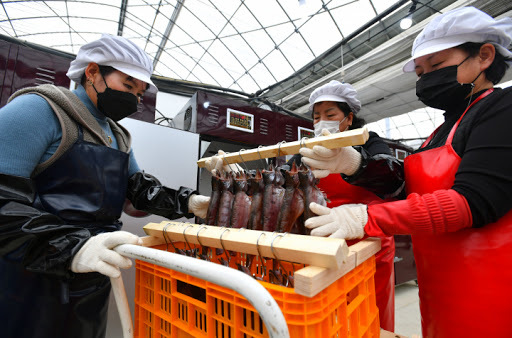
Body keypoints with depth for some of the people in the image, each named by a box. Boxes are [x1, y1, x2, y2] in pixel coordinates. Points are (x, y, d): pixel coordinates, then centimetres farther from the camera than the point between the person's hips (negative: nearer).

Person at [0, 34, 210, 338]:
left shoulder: (120, 137, 13)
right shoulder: (41, 110, -13)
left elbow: (139, 187, 10)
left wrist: (187, 202, -6)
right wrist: (70, 248, -33)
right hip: (30, 281, -7)